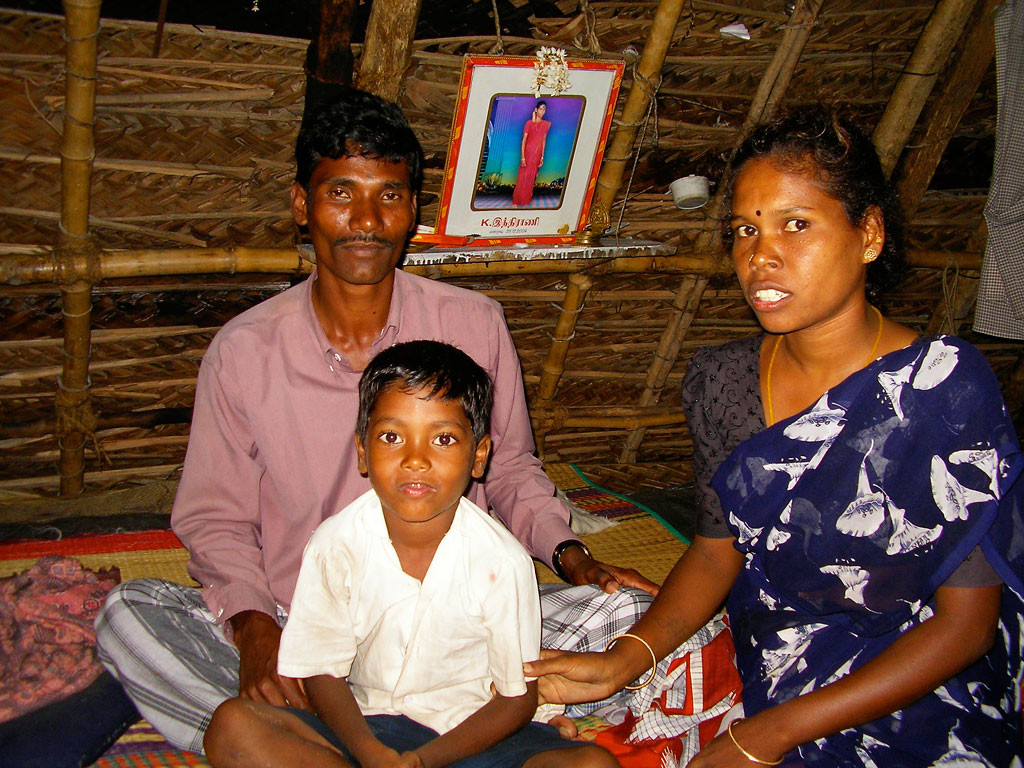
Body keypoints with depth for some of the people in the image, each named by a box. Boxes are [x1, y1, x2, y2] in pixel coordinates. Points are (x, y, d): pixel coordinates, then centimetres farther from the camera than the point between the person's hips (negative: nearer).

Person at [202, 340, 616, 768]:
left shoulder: (502, 562, -17)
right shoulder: (335, 546, -13)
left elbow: (518, 697, -8)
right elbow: (322, 672, -4)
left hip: (471, 730, -1)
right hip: (364, 726, 2)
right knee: (231, 726, -22)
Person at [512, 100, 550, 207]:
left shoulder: (546, 124, 6)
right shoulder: (529, 123, -6)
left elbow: (544, 140, 10)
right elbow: (524, 140, -7)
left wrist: (542, 157, 9)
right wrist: (522, 157, -12)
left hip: (537, 154, 4)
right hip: (528, 152, -4)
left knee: (532, 177, 10)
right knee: (523, 177, -2)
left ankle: (526, 200, 20)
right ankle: (516, 201, 5)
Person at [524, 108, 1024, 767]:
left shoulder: (944, 384, -16)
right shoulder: (721, 380, -2)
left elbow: (966, 624, -13)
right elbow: (719, 549, 7)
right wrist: (622, 661, -11)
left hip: (913, 706, -4)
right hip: (757, 675, 4)